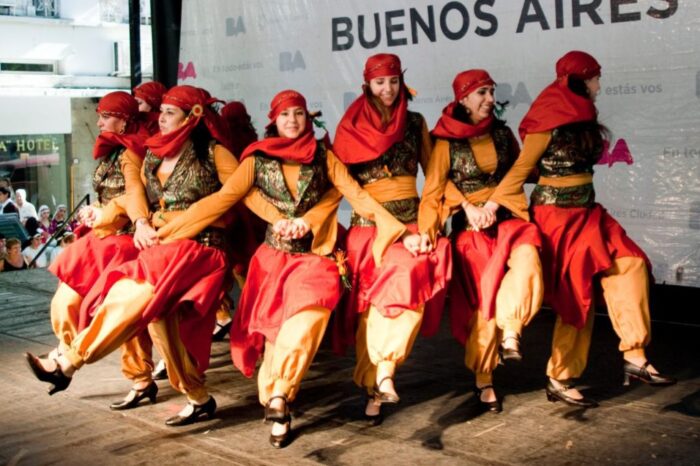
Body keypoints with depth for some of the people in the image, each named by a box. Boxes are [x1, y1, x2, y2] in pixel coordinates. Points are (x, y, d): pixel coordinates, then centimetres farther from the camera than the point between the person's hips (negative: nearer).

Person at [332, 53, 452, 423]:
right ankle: (375, 385, -1)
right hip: (368, 222, -1)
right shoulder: (351, 127, 9)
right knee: (371, 302, -12)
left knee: (412, 276, -25)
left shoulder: (415, 123, 13)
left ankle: (383, 370, -19)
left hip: (410, 218, 1)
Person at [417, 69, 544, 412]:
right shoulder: (446, 142, -1)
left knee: (527, 262, -31)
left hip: (506, 218, 3)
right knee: (482, 300, 0)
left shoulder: (502, 133, 8)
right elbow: (433, 193, -1)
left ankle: (509, 333, -14)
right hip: (471, 228, -2)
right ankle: (483, 379, 16)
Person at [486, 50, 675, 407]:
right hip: (557, 216, -8)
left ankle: (634, 357, -3)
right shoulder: (549, 121, -12)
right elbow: (521, 169, -12)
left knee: (631, 265, -6)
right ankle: (559, 381, 10)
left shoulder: (583, 119, 12)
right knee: (576, 294, -3)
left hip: (587, 212, 8)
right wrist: (491, 205, -13)